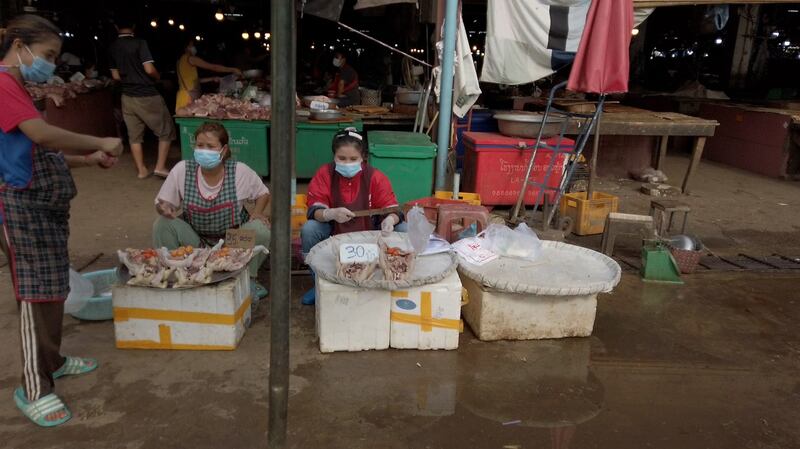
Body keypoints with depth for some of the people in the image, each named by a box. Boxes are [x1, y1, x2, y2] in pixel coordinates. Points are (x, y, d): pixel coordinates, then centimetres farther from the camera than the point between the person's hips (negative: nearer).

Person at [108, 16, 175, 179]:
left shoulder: (112, 48, 6)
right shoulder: (139, 43, -12)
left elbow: (115, 76, 11)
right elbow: (149, 69, -19)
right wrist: (158, 76, 2)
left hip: (127, 97, 6)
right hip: (147, 95, -6)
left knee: (134, 135, 10)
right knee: (166, 130, 6)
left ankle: (142, 170, 12)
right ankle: (160, 166, 0)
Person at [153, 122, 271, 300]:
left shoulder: (240, 171, -14)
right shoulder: (181, 170, -13)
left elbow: (263, 193, 3)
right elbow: (162, 202, -4)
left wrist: (257, 212, -17)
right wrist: (164, 208, -28)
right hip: (195, 239, 1)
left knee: (260, 230, -29)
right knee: (162, 225, -24)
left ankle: (248, 279, -3)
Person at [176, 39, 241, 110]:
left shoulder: (182, 60, 19)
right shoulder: (190, 58, -10)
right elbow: (213, 67, -11)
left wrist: (212, 79, 18)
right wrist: (233, 70, -5)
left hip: (190, 97, 9)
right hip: (188, 97, -9)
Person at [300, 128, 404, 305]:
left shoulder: (375, 177, -11)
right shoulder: (325, 174, -10)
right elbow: (314, 210, -17)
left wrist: (390, 219, -39)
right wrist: (331, 214, -41)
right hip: (334, 233, 0)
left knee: (404, 230, -22)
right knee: (308, 229, -29)